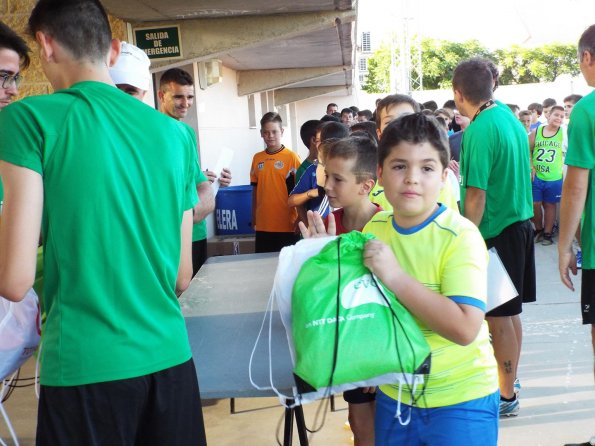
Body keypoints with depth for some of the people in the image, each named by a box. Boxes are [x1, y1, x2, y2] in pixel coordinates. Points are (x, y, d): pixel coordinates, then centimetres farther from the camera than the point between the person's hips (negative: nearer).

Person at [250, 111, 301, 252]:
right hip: (263, 225, 4)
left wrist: (300, 221, -8)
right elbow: (255, 190, 13)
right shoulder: (257, 158, 6)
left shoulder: (292, 157, -7)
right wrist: (254, 218, 13)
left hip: (287, 225, -4)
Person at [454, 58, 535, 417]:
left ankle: (506, 397, 12)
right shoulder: (510, 117, 6)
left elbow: (476, 196, -21)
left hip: (497, 230, -9)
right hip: (521, 223, 9)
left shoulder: (479, 131, -20)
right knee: (510, 313, 19)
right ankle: (509, 377, 34)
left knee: (499, 317, 1)